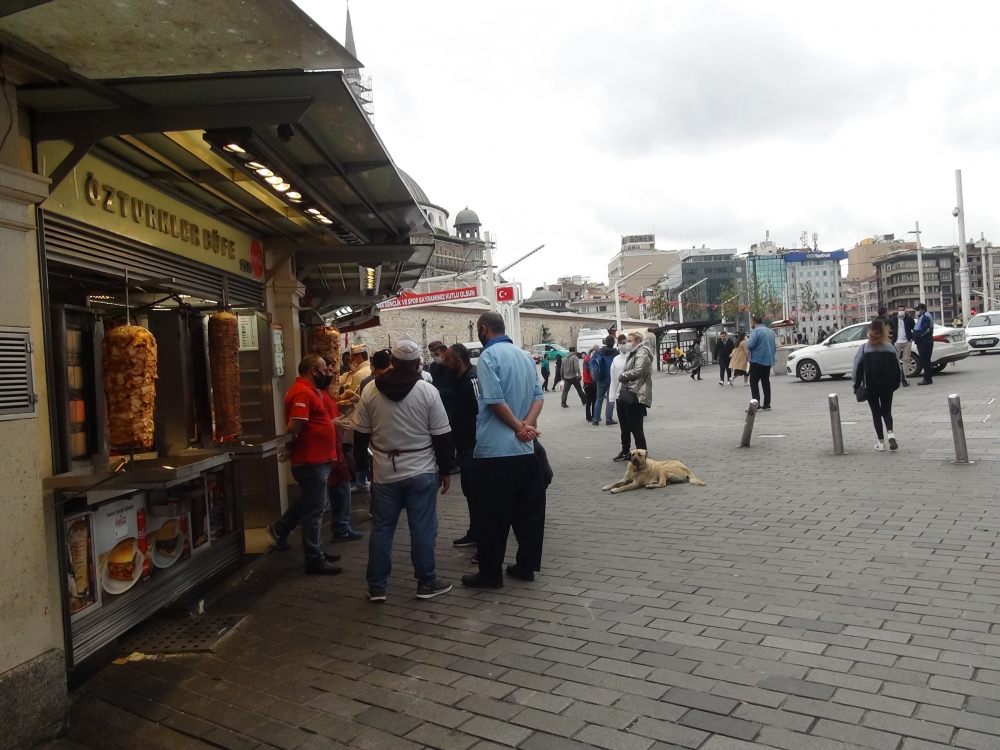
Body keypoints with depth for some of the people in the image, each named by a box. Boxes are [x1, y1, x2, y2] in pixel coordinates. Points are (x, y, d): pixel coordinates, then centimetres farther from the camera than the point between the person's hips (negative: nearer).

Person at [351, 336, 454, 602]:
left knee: (381, 529, 10)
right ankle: (426, 583, 15)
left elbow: (360, 434, 4)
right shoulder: (427, 391, -8)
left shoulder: (370, 391, -1)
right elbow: (441, 436, -5)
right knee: (423, 528, 6)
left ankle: (376, 587, 17)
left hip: (384, 472, 3)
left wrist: (362, 465, 17)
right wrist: (445, 470, 4)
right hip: (421, 471, -2)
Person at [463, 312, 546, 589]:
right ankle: (526, 565, 21)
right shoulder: (524, 355, 12)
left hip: (495, 449, -7)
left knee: (492, 514, 2)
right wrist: (527, 425, -8)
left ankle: (490, 573, 9)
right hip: (524, 448, 7)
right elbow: (538, 396, 5)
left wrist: (520, 427, -10)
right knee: (528, 509, 12)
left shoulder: (489, 355, -10)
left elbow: (494, 400, -19)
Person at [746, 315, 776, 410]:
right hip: (768, 361, 7)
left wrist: (747, 341, 1)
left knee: (754, 382, -2)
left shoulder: (756, 331, -13)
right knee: (766, 382, 11)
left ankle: (756, 403, -9)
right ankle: (767, 404, 12)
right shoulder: (771, 331, 11)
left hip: (757, 361, -7)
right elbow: (774, 346, 18)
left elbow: (750, 345, -20)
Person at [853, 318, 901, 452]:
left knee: (876, 412, 8)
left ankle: (881, 442, 7)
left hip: (871, 386, -2)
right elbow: (896, 367, 2)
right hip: (887, 385, 2)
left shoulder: (864, 348, -9)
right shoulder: (891, 347, -1)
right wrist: (895, 384, 11)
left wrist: (857, 385, -1)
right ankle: (890, 433, -11)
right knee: (887, 411, 15)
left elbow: (858, 368, -9)